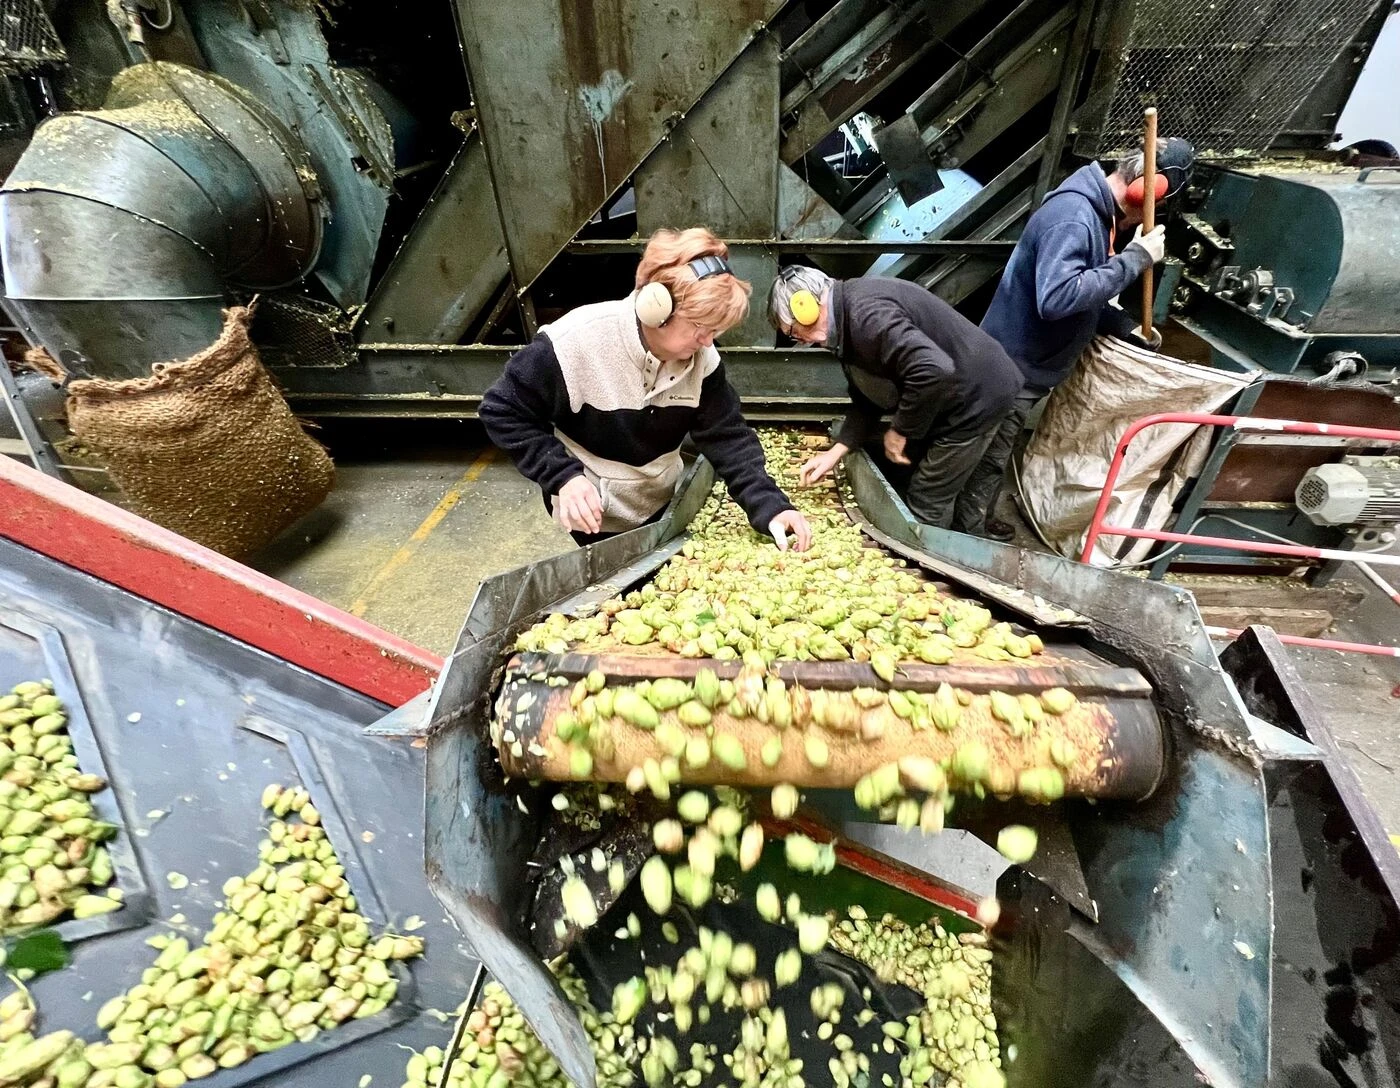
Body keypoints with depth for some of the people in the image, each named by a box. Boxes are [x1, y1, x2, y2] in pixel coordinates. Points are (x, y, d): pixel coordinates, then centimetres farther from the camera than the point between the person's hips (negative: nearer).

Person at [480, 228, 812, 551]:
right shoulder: (575, 342, -28)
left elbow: (728, 436, -15)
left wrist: (769, 506, -28)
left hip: (662, 507, 5)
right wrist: (563, 476, -28)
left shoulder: (701, 357, -16)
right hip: (590, 514, -4)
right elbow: (502, 411, -19)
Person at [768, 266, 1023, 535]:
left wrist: (901, 430, -22)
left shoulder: (866, 316, -28)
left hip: (977, 395, -10)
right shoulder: (850, 311, 6)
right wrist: (836, 451, 0)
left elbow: (934, 370, -38)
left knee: (926, 505, -1)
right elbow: (867, 398, 9)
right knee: (944, 489, 23)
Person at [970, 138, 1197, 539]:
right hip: (1014, 367, -10)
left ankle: (977, 523, 38)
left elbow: (1085, 295, 16)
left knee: (993, 456, 21)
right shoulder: (1073, 216, -23)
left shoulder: (1095, 211, 10)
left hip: (1025, 365, 10)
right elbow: (1057, 298, -36)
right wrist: (1134, 259, -27)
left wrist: (1126, 327, 6)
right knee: (989, 460, 3)